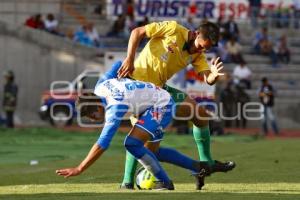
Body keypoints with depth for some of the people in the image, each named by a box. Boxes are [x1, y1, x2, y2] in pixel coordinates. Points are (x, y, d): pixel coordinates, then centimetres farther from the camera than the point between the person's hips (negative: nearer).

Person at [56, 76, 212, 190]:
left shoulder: (115, 106, -33)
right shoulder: (100, 86, -9)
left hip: (162, 106, -10)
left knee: (132, 143, -23)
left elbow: (103, 143, -39)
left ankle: (165, 182, -11)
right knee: (153, 151, 19)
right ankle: (198, 167, 29)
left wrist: (79, 169, -41)